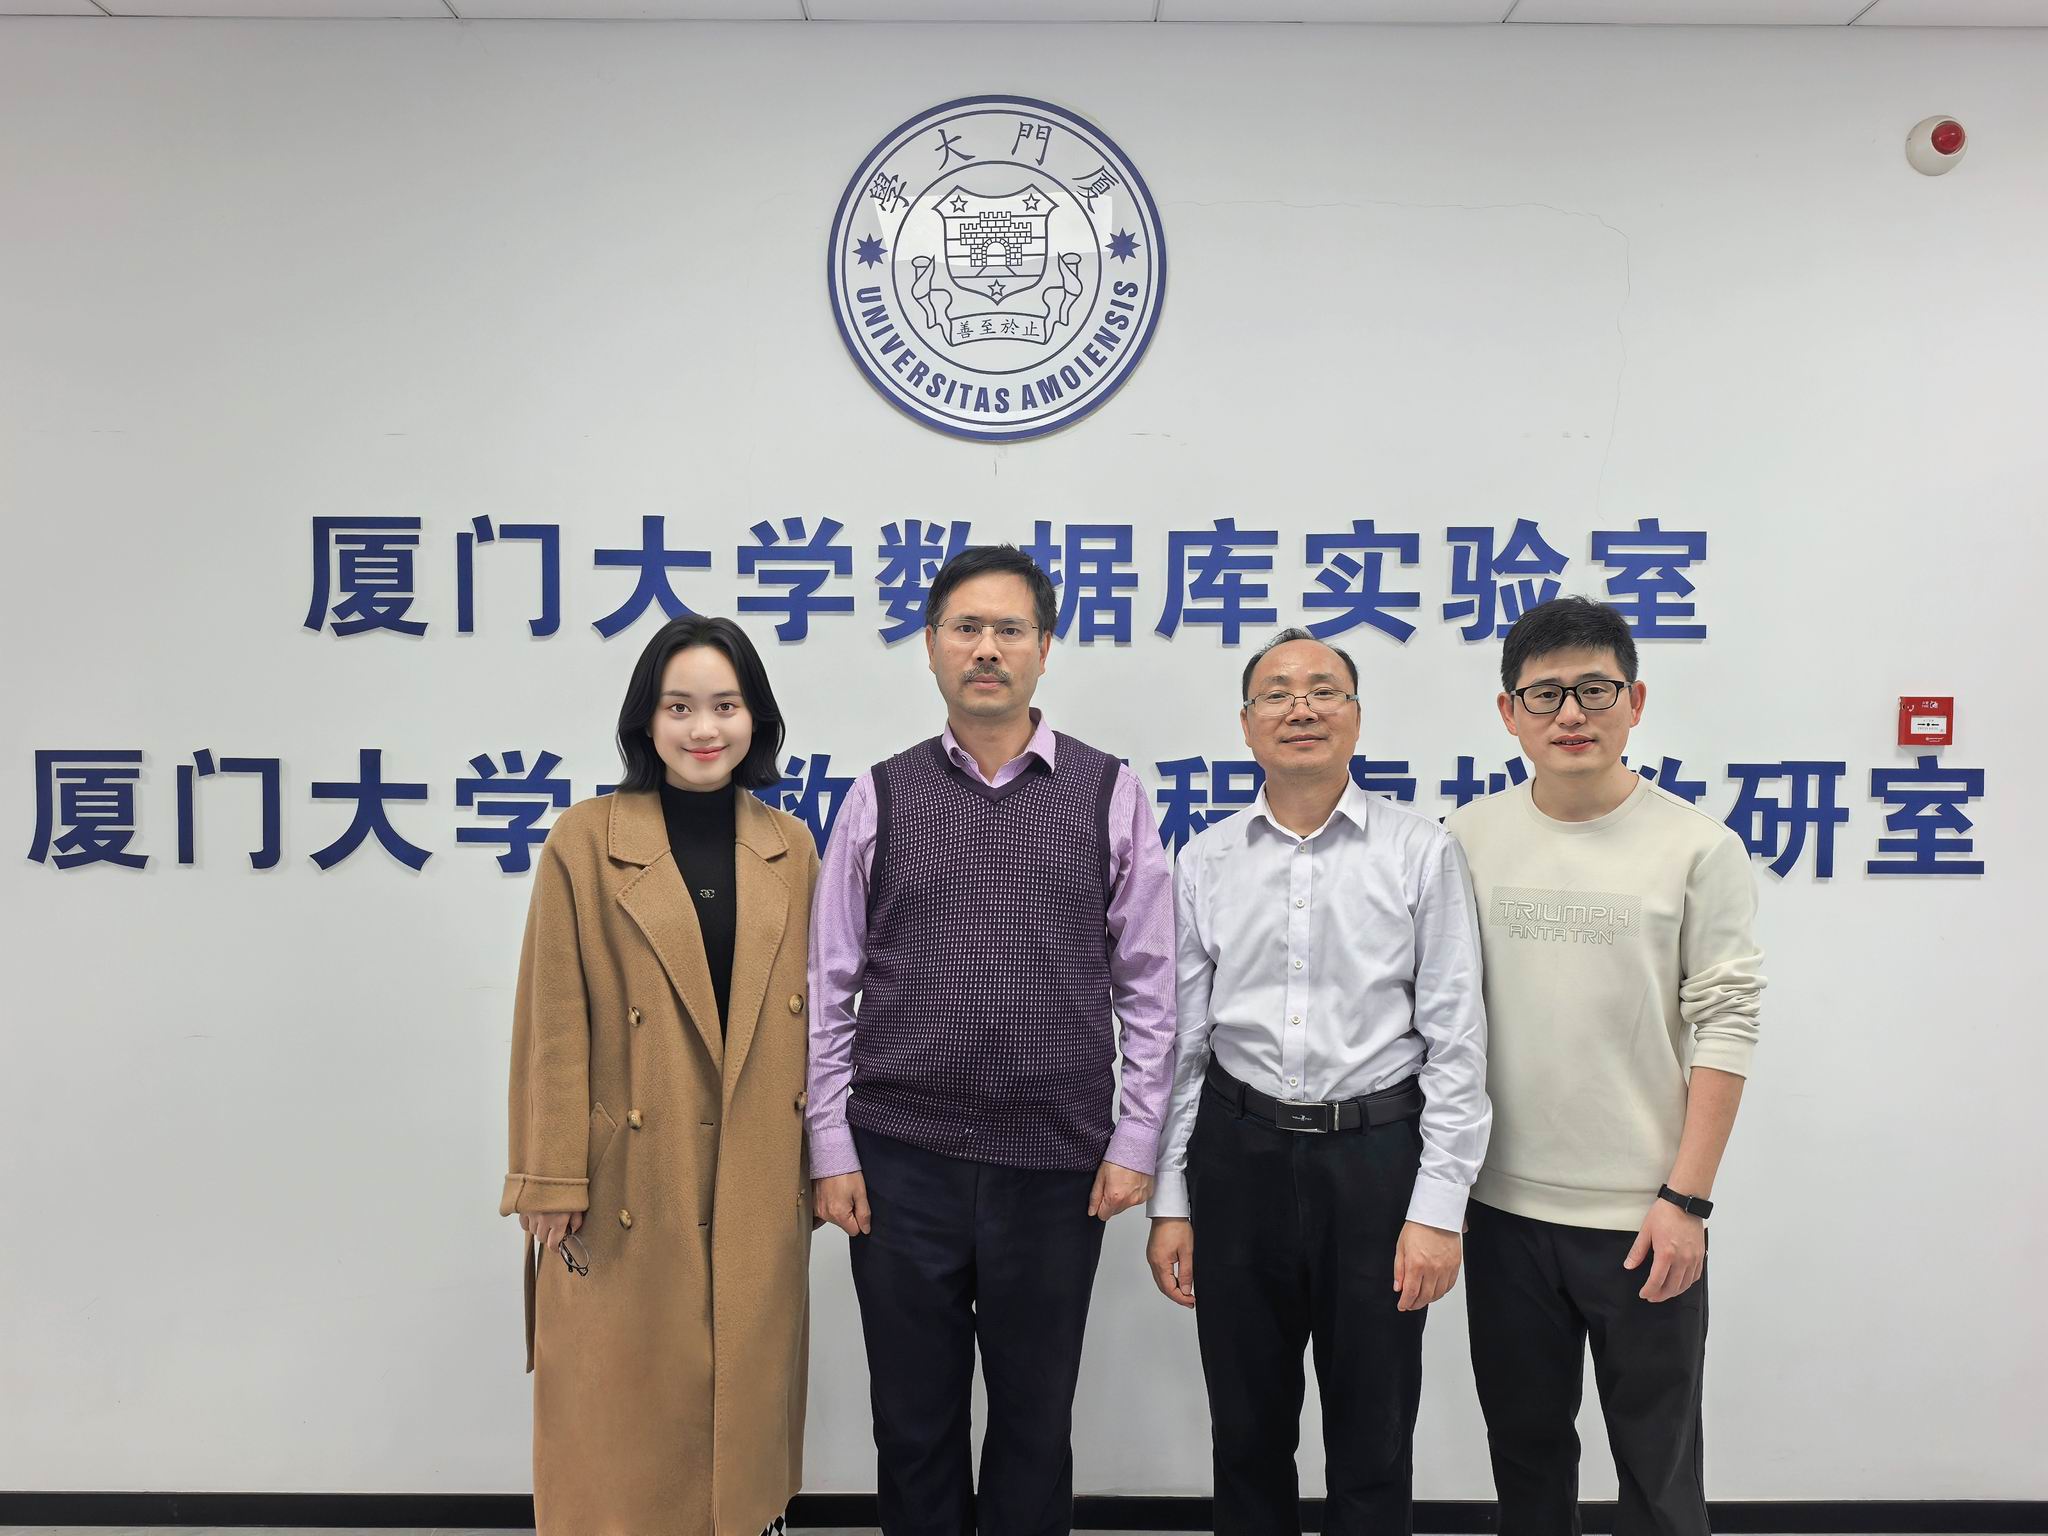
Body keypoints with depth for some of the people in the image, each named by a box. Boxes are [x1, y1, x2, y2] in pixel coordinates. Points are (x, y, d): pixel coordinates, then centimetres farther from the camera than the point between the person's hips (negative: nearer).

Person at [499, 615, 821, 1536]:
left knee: (747, 1390, 15)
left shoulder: (791, 849, 5)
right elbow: (553, 1026, -6)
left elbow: (807, 1019, 9)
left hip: (759, 1192, 4)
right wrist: (553, 1182, -8)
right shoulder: (585, 843, -7)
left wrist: (823, 1164, 8)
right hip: (630, 1189, -3)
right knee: (625, 1409, 8)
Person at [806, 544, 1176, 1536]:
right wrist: (832, 1150, -1)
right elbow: (829, 989, 2)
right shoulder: (879, 798, 2)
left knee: (1036, 1428, 15)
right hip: (902, 1160, 1)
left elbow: (1150, 987, 0)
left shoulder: (1110, 796, 0)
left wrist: (1134, 1143, -3)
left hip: (1058, 1165, 0)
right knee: (912, 1424, 14)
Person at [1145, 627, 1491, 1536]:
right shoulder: (1205, 864, 4)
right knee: (1247, 1435, 16)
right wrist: (1169, 1204, 4)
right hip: (1240, 1154, 2)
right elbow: (1179, 1041, 6)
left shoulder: (1420, 853, -3)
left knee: (1373, 1443, 12)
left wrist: (1438, 1208, -9)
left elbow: (1457, 1041, -5)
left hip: (1377, 1152, -2)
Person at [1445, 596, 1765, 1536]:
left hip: (1644, 1216, -2)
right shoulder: (1468, 840, 1)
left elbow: (1724, 1028, -7)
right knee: (1525, 1447, 18)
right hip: (1504, 1208, 3)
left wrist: (1687, 1198, -11)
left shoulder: (1698, 846, -6)